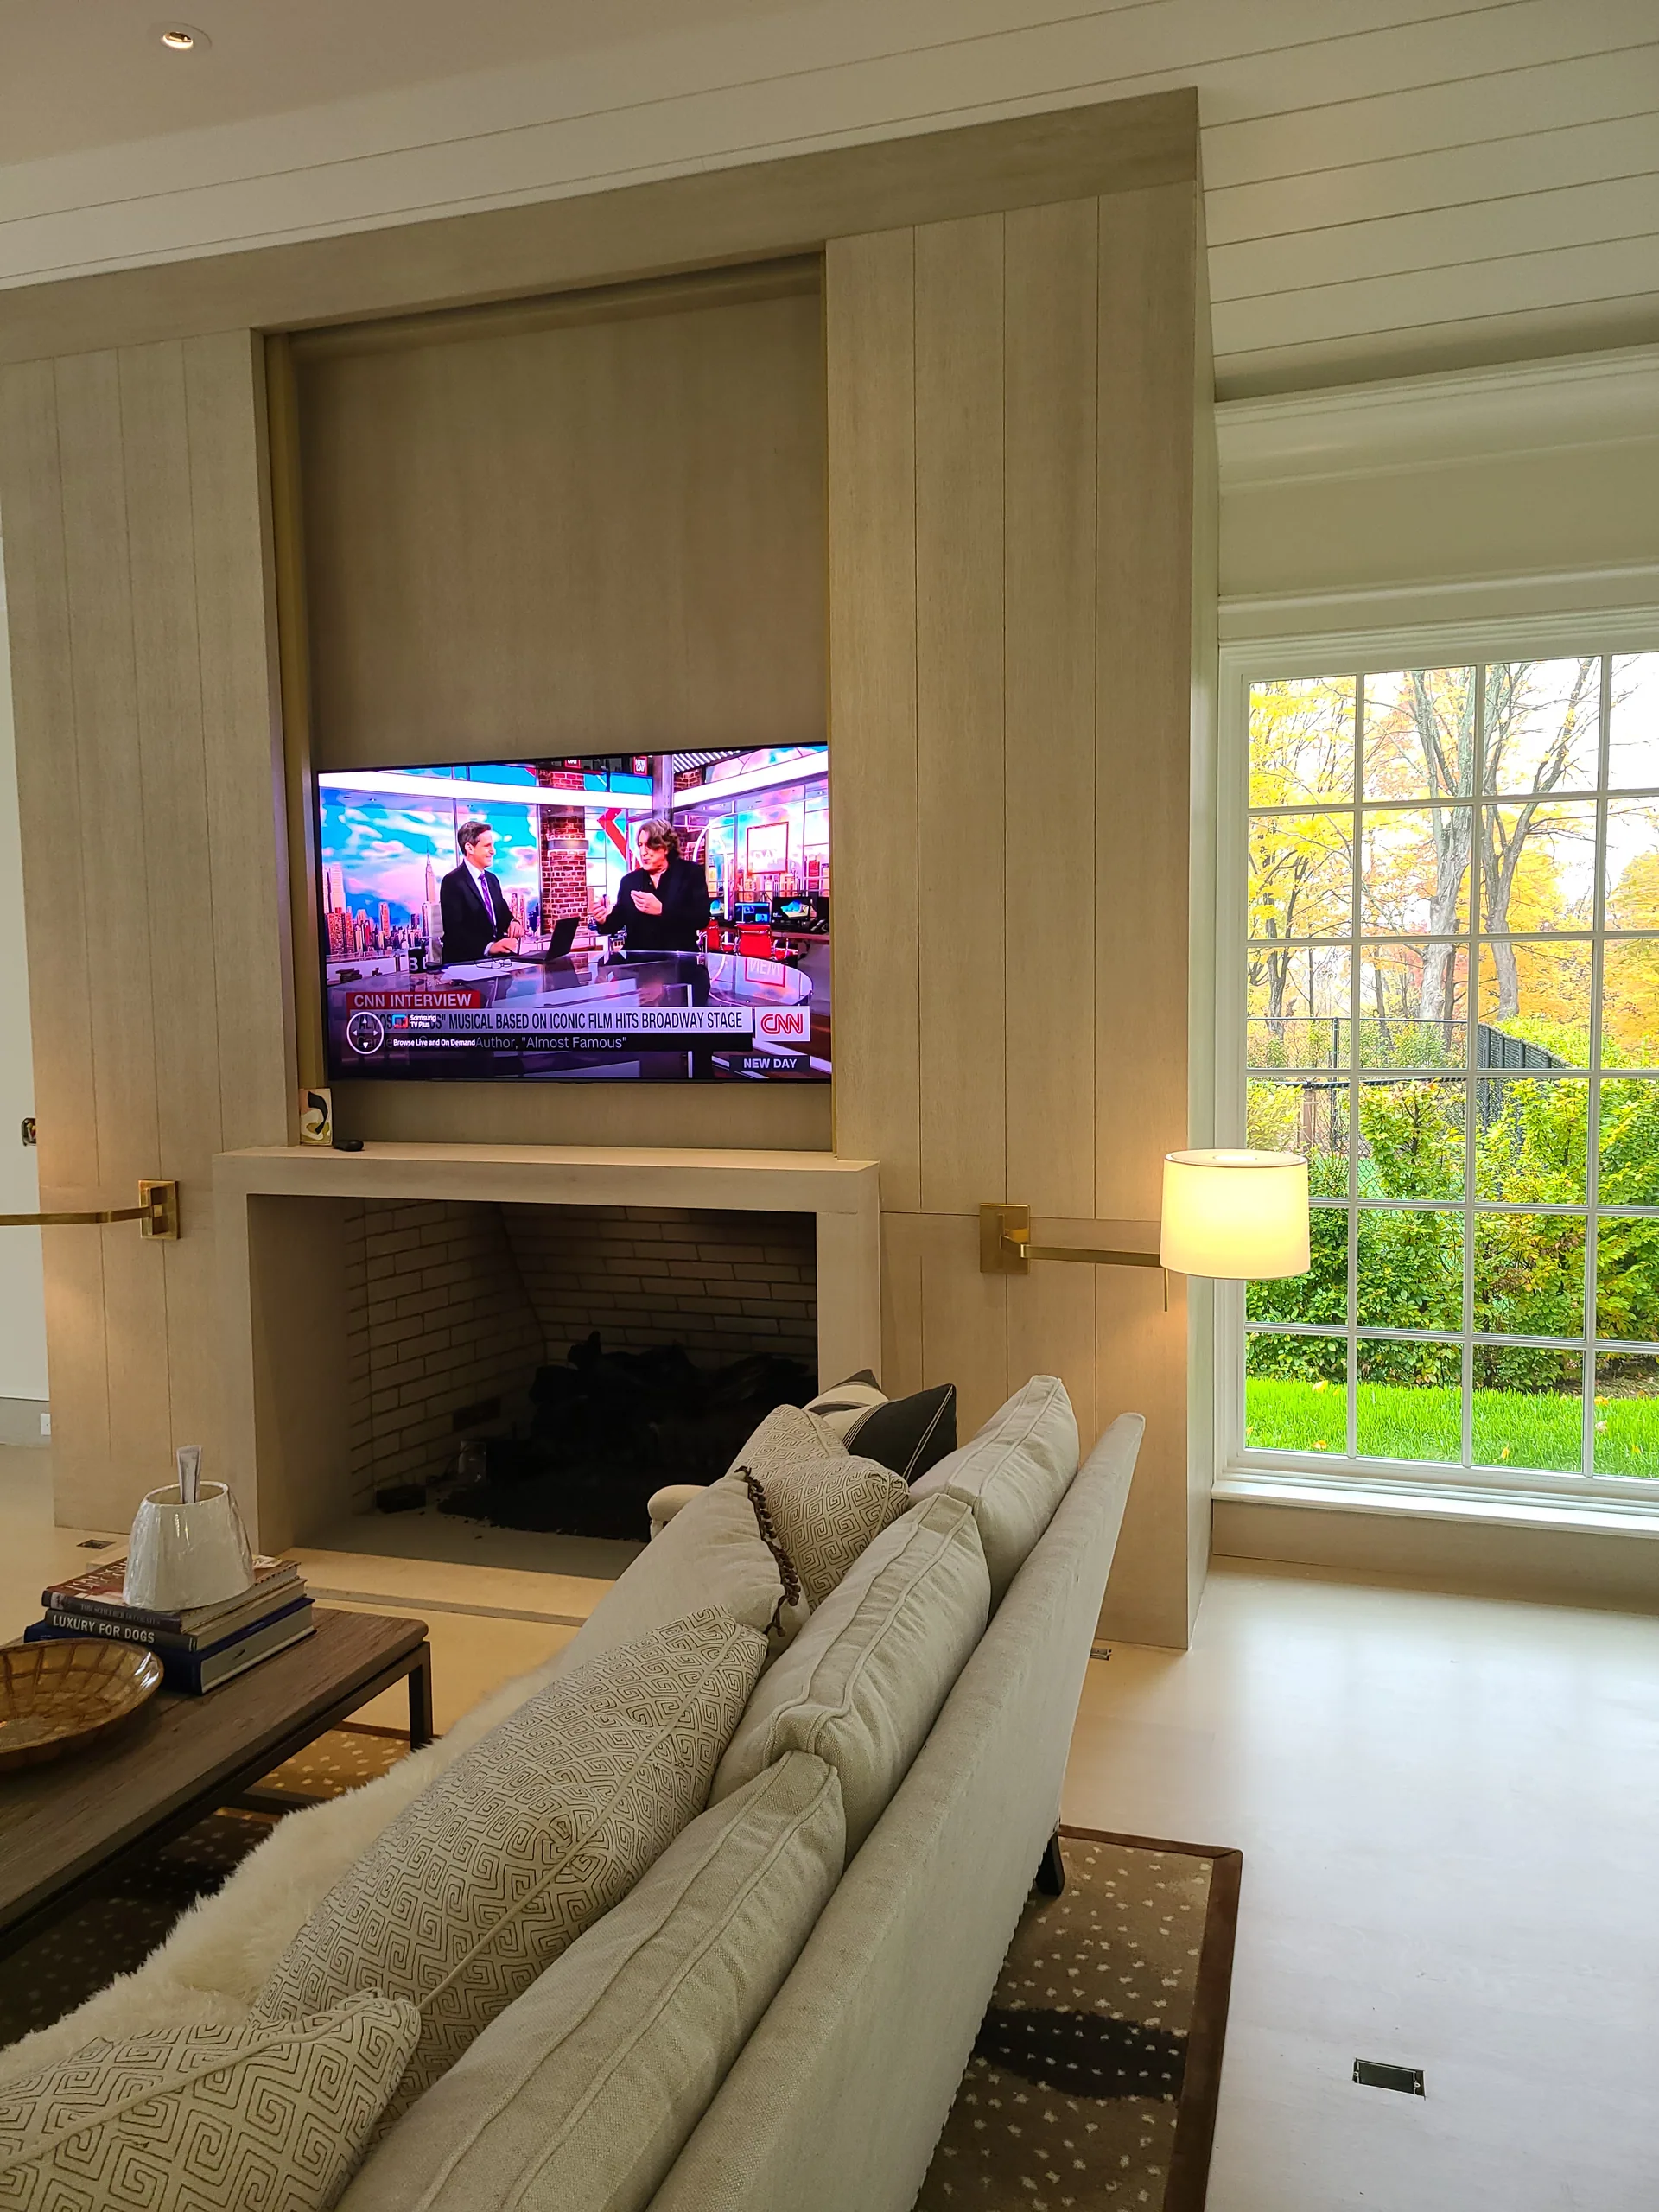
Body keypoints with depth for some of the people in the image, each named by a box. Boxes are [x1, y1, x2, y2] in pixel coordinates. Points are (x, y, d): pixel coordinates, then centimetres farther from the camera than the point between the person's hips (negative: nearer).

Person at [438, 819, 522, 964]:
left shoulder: (492, 879, 17)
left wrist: (512, 922, -4)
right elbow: (454, 930, -16)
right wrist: (488, 947, -29)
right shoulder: (453, 882, -7)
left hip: (496, 959, 6)